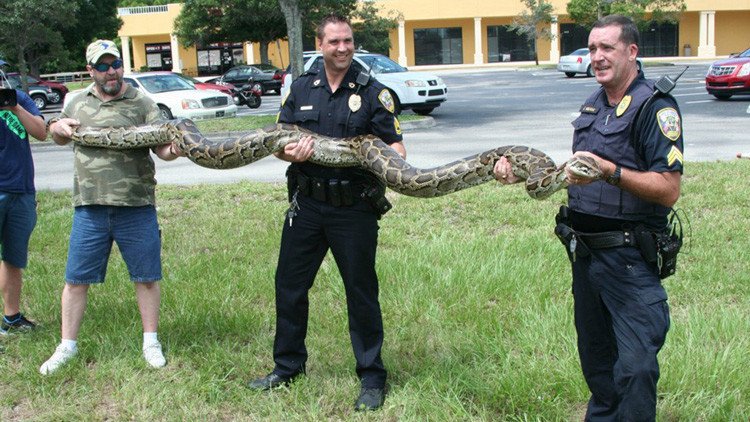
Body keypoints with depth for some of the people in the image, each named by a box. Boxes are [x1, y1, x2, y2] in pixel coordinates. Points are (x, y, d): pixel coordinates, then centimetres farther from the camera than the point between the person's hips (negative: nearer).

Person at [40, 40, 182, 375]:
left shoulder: (141, 104, 0)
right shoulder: (78, 104, 12)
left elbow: (161, 147, -7)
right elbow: (57, 135, 28)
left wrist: (173, 149, -31)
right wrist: (59, 127, 4)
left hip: (137, 207, -2)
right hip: (90, 207, 3)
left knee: (146, 277, 6)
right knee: (76, 279, 7)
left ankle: (150, 342, 22)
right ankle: (67, 345, 21)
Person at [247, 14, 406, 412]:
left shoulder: (372, 92, -1)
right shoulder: (302, 88, 8)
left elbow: (396, 146, -4)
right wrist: (289, 152, -17)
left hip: (354, 209, -3)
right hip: (306, 203, 4)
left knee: (361, 291, 4)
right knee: (289, 285, 11)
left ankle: (372, 378, 18)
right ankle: (288, 365, 30)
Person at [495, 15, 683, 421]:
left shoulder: (655, 107, -12)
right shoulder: (592, 105, 14)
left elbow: (669, 190, -20)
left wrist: (609, 170, -30)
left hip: (629, 257, -8)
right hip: (583, 250, 8)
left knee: (634, 365, -8)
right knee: (594, 355, 19)